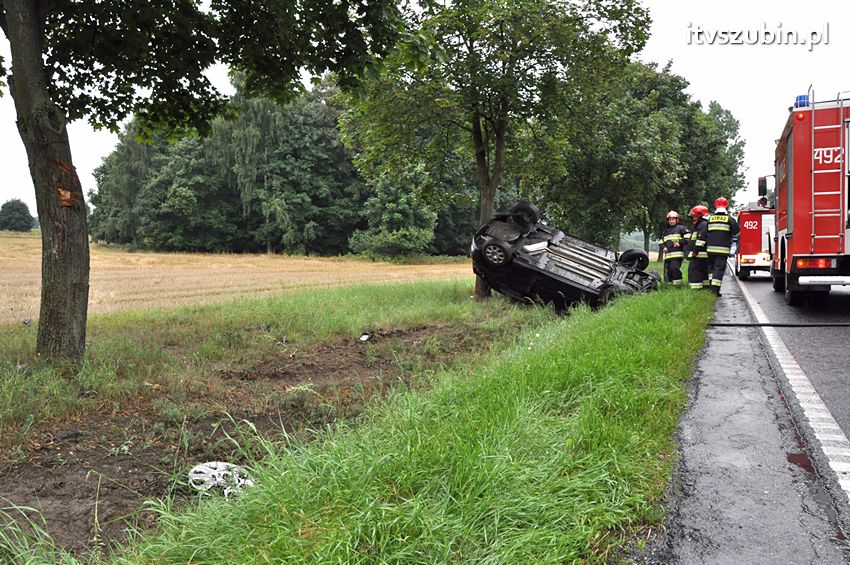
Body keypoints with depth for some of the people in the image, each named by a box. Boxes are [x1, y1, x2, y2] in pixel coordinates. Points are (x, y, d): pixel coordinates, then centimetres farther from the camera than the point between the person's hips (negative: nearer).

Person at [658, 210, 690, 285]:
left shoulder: (681, 228, 6)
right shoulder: (665, 232, 26)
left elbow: (688, 236, -2)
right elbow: (661, 242, 27)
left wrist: (680, 243, -10)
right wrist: (663, 247, 6)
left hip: (677, 254, -7)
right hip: (667, 255, 7)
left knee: (674, 268, -23)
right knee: (667, 271, 5)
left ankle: (678, 284, -15)